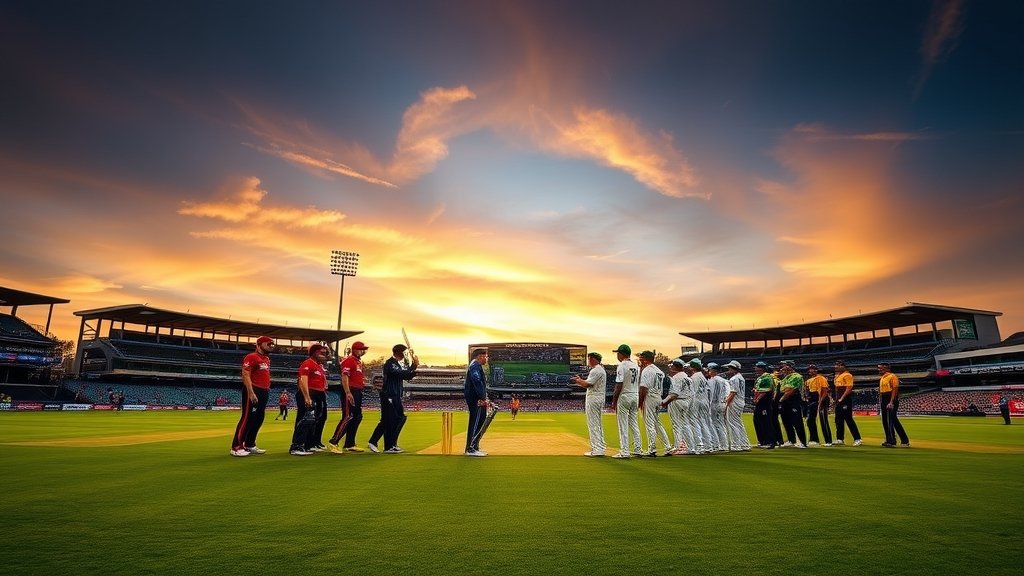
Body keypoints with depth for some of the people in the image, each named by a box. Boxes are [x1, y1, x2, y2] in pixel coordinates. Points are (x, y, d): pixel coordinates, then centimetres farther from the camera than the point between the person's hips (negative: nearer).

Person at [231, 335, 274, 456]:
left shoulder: (267, 359, 16)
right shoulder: (251, 357, -11)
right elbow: (245, 375, -17)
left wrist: (266, 390, 17)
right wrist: (251, 393, -23)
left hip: (264, 392, 9)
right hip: (253, 391, -9)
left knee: (259, 419, 12)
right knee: (247, 418, -8)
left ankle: (249, 445, 22)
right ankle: (236, 447, -2)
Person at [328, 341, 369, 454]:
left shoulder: (359, 361, 19)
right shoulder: (348, 360, -10)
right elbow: (344, 377, -19)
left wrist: (362, 383, 13)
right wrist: (348, 393, -25)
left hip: (358, 392, 10)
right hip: (350, 392, -10)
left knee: (357, 418, 11)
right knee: (348, 417, -12)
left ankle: (349, 444, 18)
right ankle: (333, 442, -5)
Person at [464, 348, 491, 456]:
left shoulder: (478, 366, 24)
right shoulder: (475, 365, -10)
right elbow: (477, 383, -22)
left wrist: (485, 399, 20)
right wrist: (483, 398, -26)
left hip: (479, 399, 11)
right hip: (475, 399, -11)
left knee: (480, 422, 13)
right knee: (475, 423, -10)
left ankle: (475, 447, 20)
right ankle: (470, 449, -8)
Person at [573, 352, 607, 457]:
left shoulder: (596, 370, -16)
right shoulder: (601, 369, 19)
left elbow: (587, 384, -22)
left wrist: (578, 380, -5)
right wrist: (579, 381, 15)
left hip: (593, 398, -11)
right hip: (600, 398, 11)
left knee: (593, 424, -8)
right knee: (598, 424, 14)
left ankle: (596, 450, -7)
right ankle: (600, 448, 18)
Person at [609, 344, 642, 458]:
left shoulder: (622, 366, -13)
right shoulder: (636, 366, 11)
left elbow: (619, 385, -18)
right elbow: (638, 385, 13)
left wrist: (614, 401, -11)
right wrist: (638, 401, 19)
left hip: (624, 396, -8)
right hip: (635, 396, 8)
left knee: (623, 425, -3)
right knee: (634, 424, 14)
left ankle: (624, 451, -2)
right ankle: (638, 450, 16)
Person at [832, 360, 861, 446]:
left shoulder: (847, 375, -11)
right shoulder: (837, 376, 17)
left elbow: (849, 388, -18)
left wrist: (842, 398, -20)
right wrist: (837, 399, 17)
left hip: (845, 400, -10)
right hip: (839, 400, 10)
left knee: (848, 419, -9)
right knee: (838, 419, 11)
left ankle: (857, 439, -3)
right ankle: (839, 439, 16)